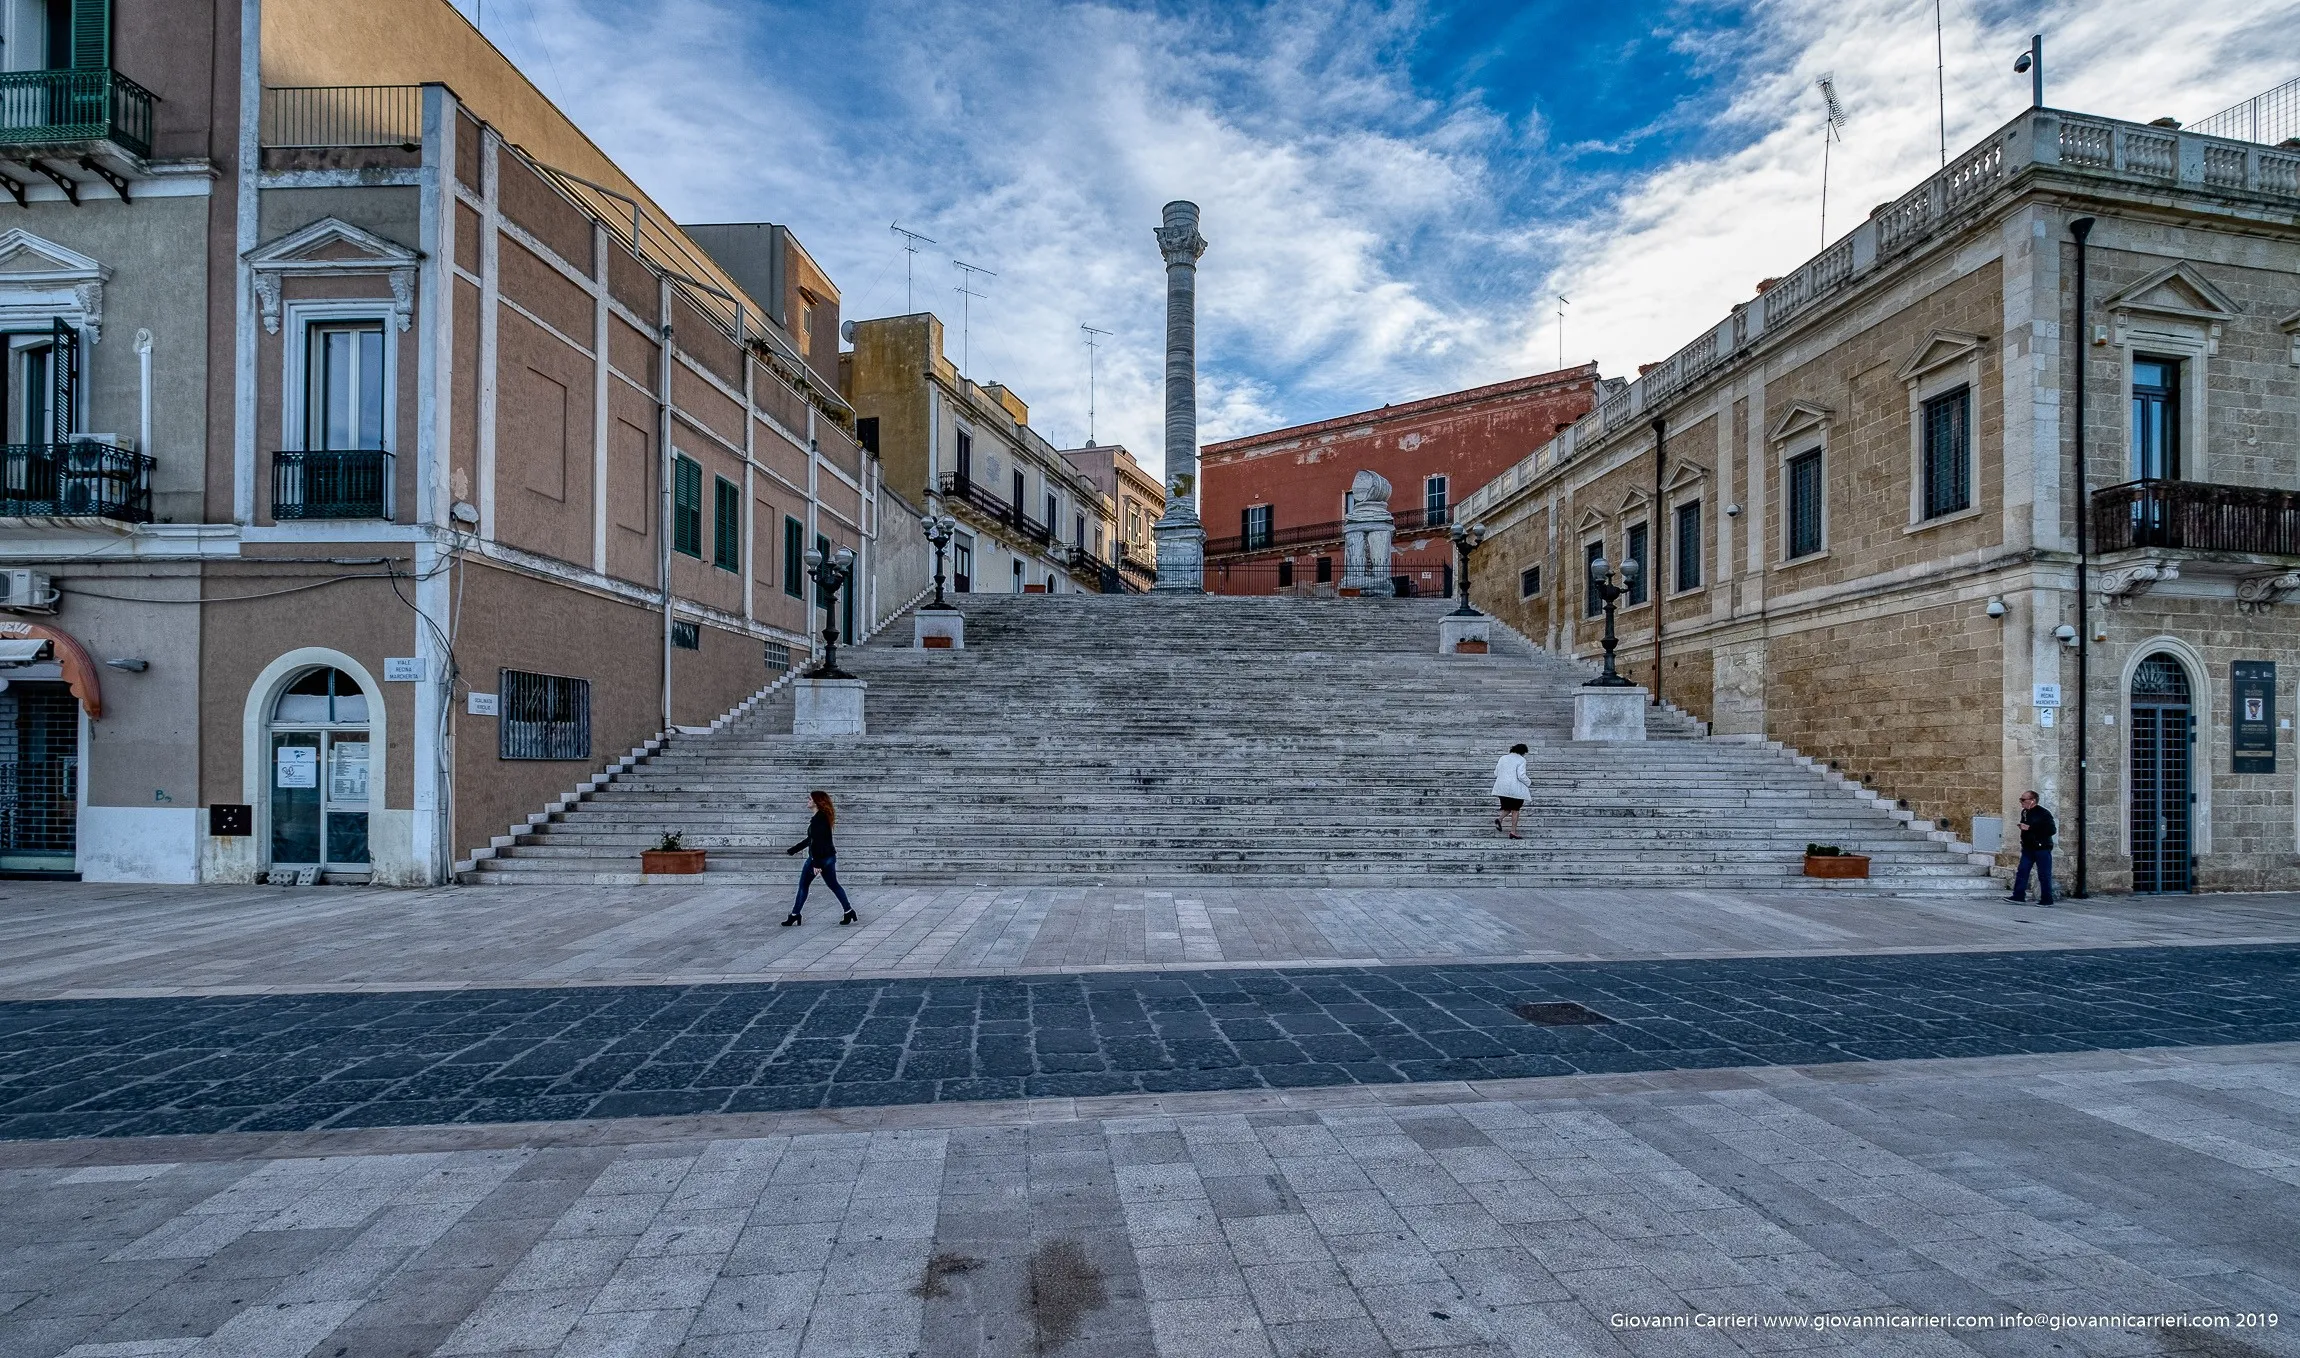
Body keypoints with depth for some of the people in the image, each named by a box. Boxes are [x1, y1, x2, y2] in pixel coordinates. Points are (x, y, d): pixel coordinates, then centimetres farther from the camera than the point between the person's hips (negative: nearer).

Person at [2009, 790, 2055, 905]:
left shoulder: (2043, 813, -13)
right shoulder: (2024, 812, 12)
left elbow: (2052, 830, -21)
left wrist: (2030, 828, -23)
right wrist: (2022, 827, 7)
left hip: (2042, 848, -7)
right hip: (2028, 848, 7)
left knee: (2044, 875, 0)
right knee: (2021, 872, 3)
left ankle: (2047, 899, 7)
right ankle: (2019, 895, 4)